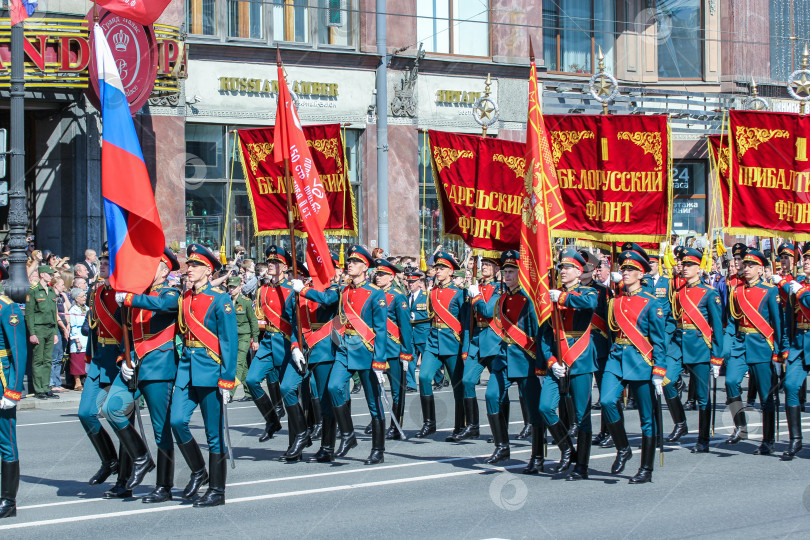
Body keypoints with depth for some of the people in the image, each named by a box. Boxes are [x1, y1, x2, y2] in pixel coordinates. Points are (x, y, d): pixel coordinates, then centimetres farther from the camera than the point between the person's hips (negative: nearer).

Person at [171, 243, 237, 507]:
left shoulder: (220, 299, -7)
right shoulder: (184, 298, 11)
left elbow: (230, 342, -10)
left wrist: (227, 380, -14)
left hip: (210, 369, -6)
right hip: (187, 366, 6)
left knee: (214, 432, 0)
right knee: (177, 421, -7)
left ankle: (217, 491, 8)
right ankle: (198, 472, 14)